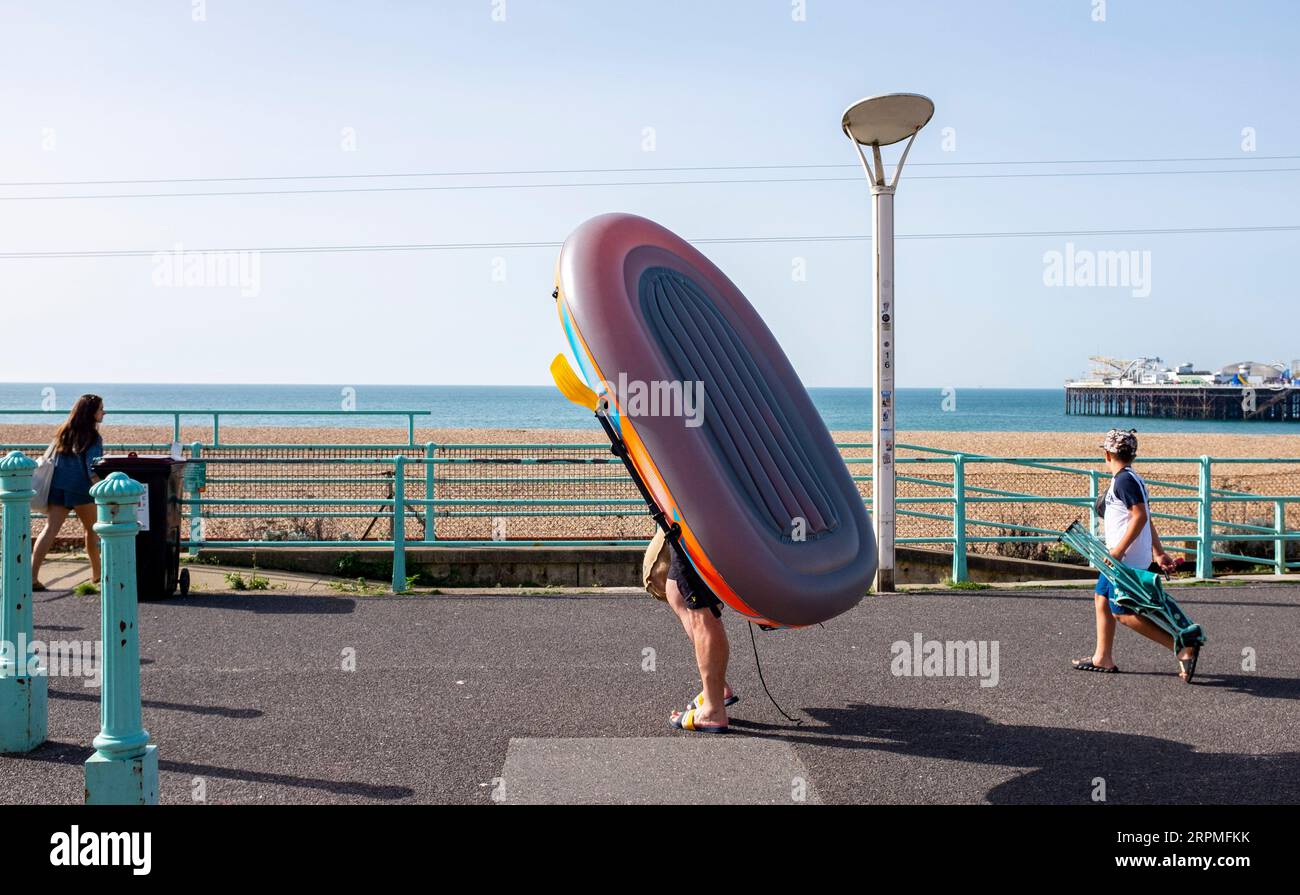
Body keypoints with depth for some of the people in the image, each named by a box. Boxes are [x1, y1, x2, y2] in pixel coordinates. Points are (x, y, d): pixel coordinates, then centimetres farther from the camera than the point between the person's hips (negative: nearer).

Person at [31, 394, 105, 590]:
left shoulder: (63, 433, 13)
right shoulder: (92, 438, -7)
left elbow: (49, 460, 18)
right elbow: (92, 469, -16)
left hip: (57, 486, 5)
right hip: (80, 489, -5)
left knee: (50, 529, -3)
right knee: (92, 529, 15)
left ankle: (32, 576, -15)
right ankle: (96, 573, 27)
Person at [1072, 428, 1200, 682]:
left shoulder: (1124, 480, -15)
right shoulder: (1132, 479, 16)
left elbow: (1140, 516, -24)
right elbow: (1147, 518, 18)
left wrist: (1118, 550, -25)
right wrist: (1159, 553, 21)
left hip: (1127, 559, -10)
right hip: (1119, 558, 10)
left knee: (1122, 613, -9)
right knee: (1101, 599, 16)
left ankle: (1184, 648, -11)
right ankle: (1103, 658, 22)